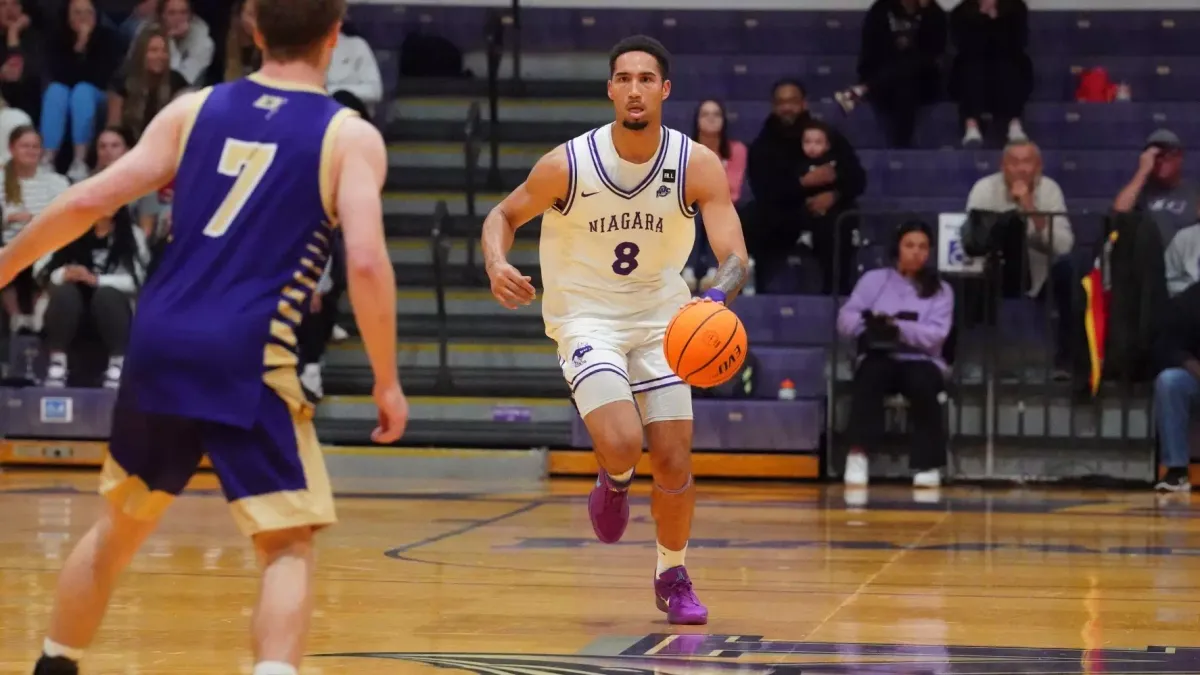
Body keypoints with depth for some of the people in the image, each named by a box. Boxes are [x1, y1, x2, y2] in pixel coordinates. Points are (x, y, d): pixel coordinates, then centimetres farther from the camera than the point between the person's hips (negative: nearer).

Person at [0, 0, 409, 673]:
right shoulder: (351, 137, 0)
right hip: (247, 358, -5)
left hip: (158, 341, 5)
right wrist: (388, 383, -2)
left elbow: (90, 201, 7)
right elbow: (366, 262, -11)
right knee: (290, 546, 2)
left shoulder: (194, 109, 11)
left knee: (121, 523, 24)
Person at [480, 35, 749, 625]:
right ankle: (614, 480, 17)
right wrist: (496, 264, -25)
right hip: (586, 317, -2)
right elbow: (504, 215, -3)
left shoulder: (698, 165, -15)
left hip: (659, 318, 2)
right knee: (622, 445, -22)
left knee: (674, 461, 2)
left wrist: (716, 298, -44)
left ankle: (673, 576, 28)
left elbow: (734, 257, -22)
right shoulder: (568, 164, -18)